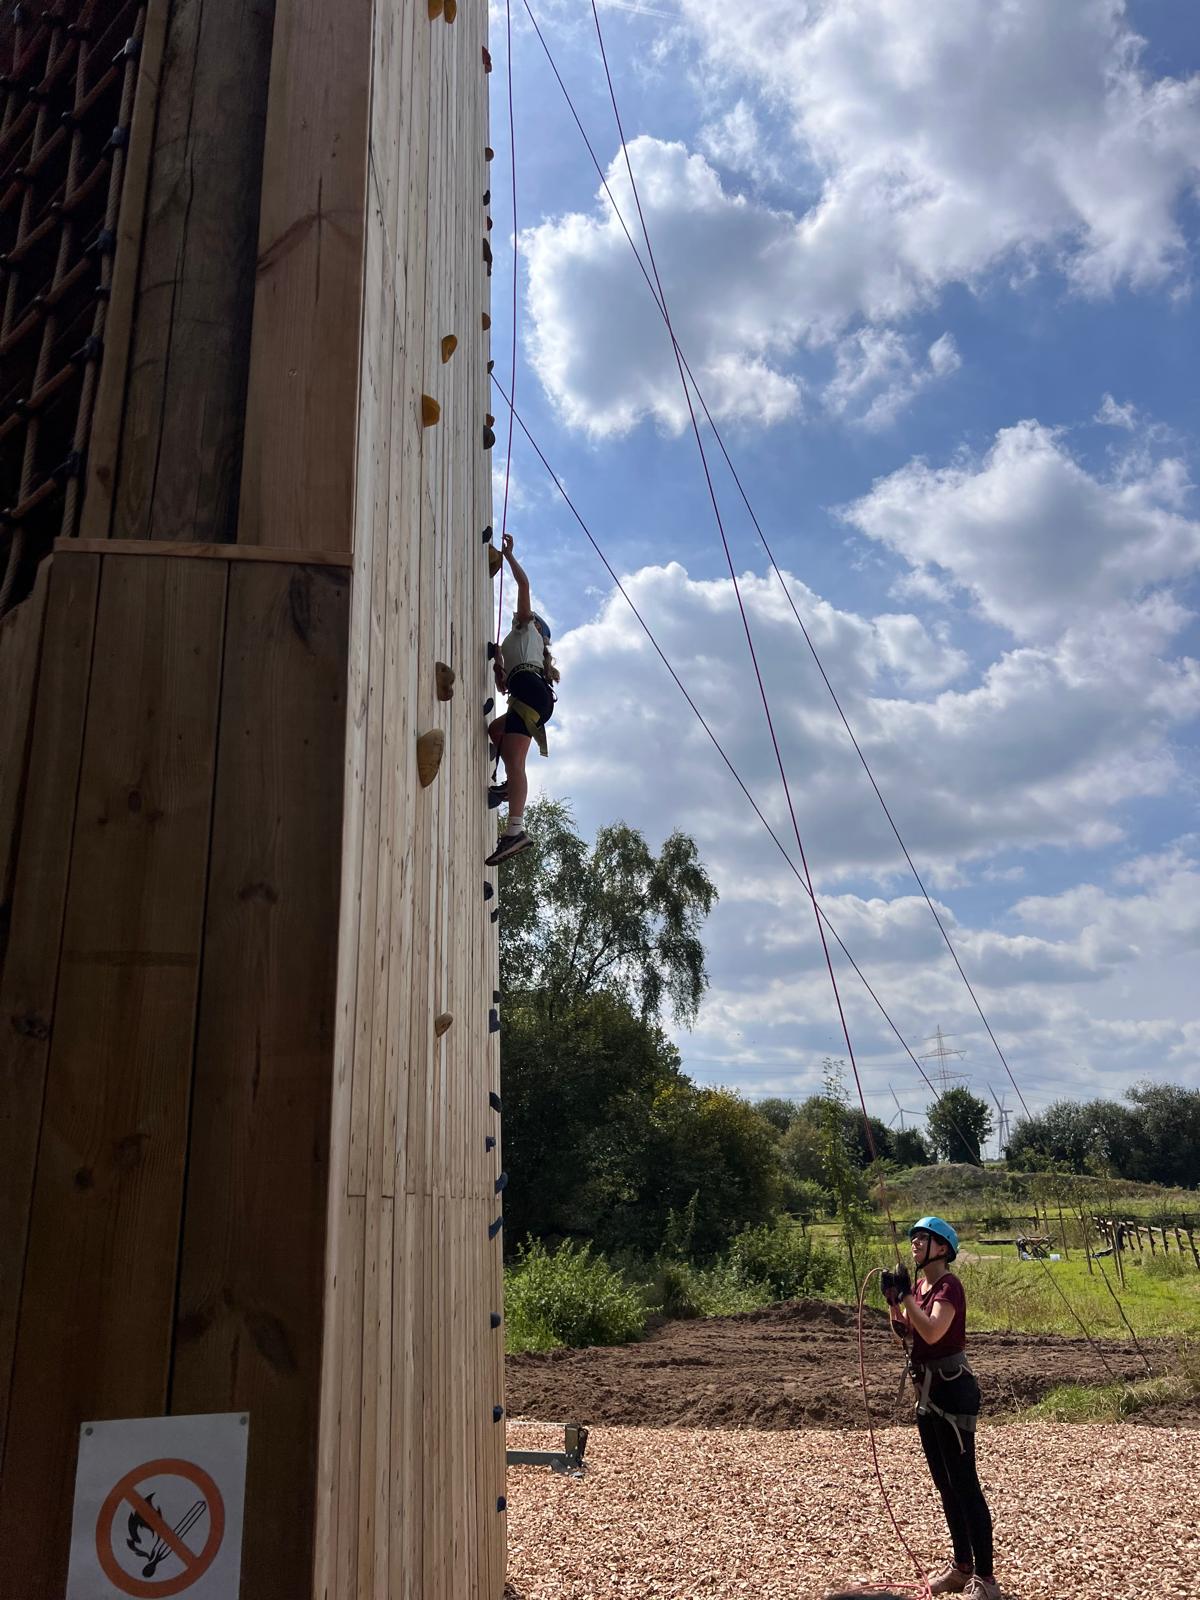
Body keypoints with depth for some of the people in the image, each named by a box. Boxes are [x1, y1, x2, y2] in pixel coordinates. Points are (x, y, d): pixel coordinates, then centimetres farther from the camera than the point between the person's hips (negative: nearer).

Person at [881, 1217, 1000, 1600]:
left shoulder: (949, 1286, -15)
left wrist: (906, 1296, -27)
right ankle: (961, 1566, 29)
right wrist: (893, 1300, -4)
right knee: (944, 1484, 17)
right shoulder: (919, 1286, 10)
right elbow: (903, 1335, 10)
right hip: (926, 1390, 9)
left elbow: (932, 1332, -29)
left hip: (952, 1389, -9)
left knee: (964, 1484, -4)